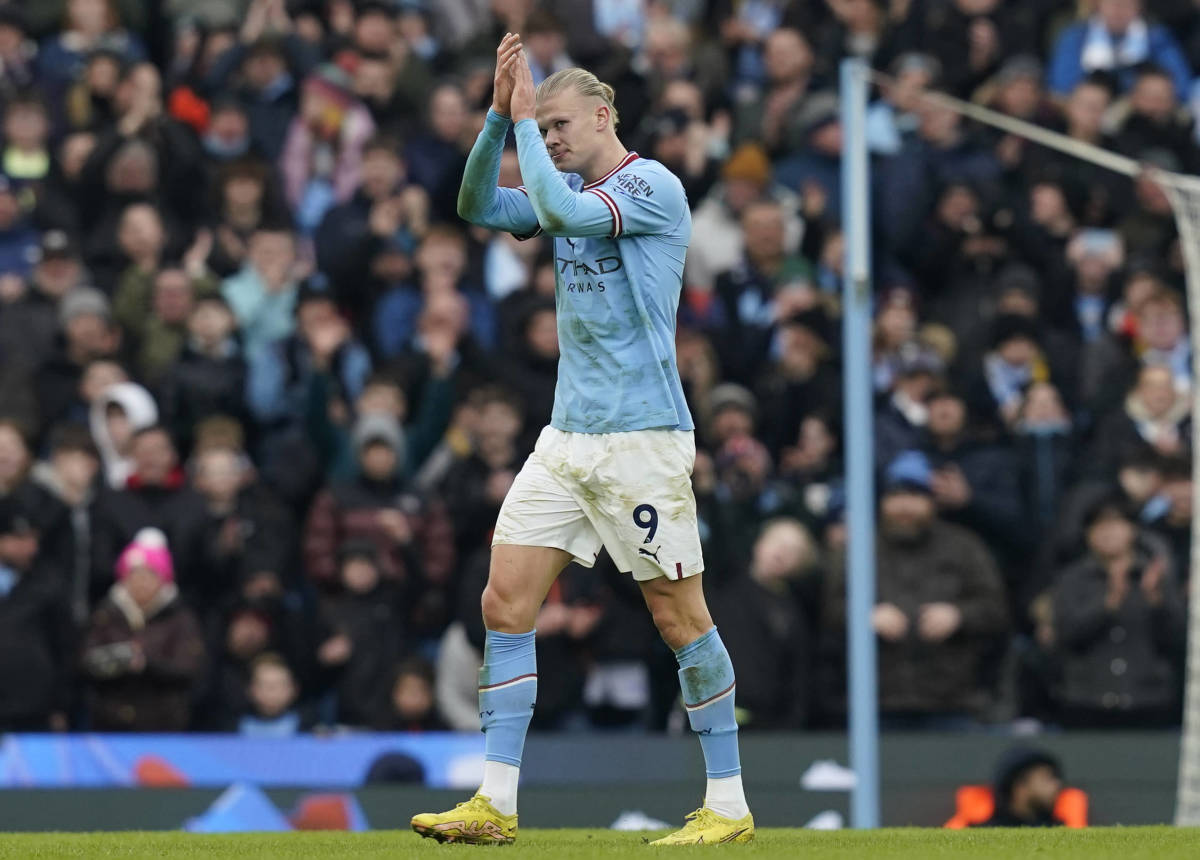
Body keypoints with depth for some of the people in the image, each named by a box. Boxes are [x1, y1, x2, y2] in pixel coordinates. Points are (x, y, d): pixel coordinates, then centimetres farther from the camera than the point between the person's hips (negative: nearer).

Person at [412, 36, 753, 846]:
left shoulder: (654, 186, -10)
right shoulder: (573, 192, 14)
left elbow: (563, 210, -24)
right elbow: (480, 206, 7)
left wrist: (524, 118, -12)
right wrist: (501, 113, -4)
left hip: (642, 438, -8)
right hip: (568, 437, 8)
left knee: (679, 613, -4)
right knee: (506, 599, -1)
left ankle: (729, 803, 5)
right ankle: (496, 803, -1)